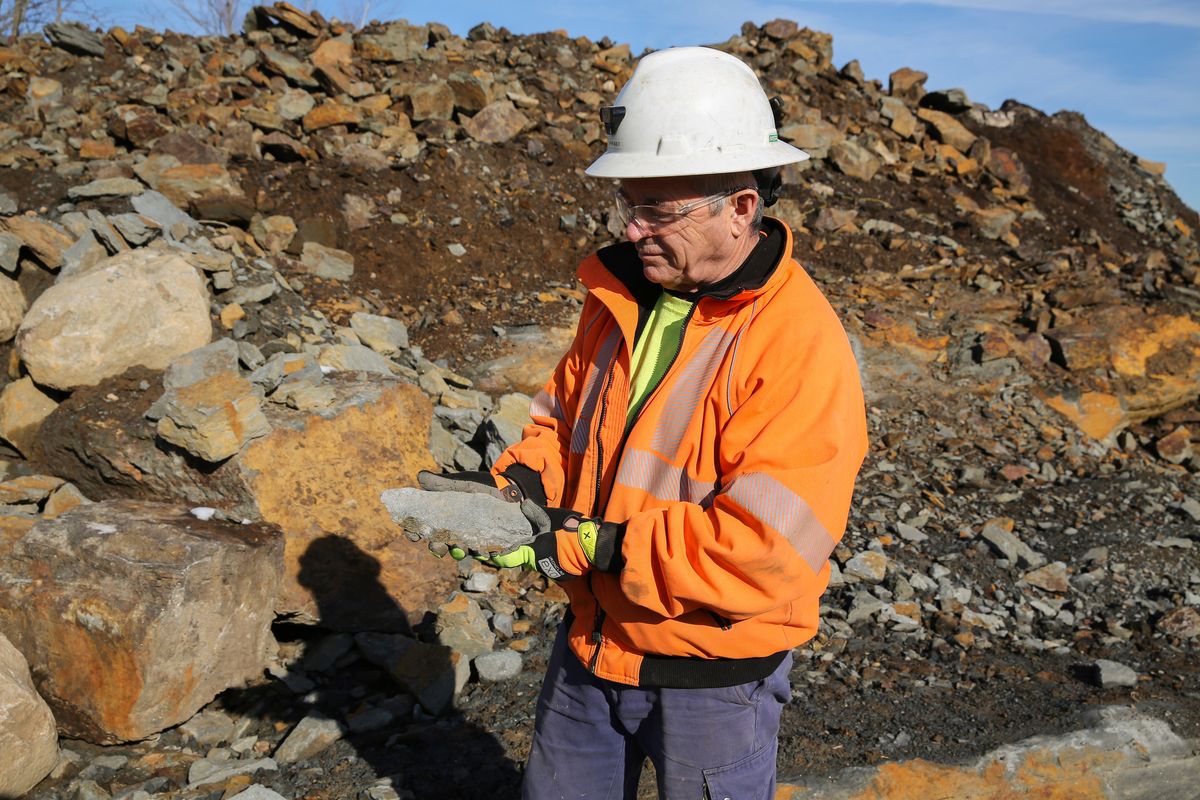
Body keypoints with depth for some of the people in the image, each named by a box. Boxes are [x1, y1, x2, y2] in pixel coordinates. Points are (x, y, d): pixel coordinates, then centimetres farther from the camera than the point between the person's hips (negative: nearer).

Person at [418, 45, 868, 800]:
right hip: (593, 646, 6)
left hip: (714, 678, -6)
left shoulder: (802, 347, -25)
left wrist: (581, 547, -28)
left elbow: (759, 553, -29)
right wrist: (510, 488, -10)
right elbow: (567, 420, 10)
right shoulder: (622, 294, -3)